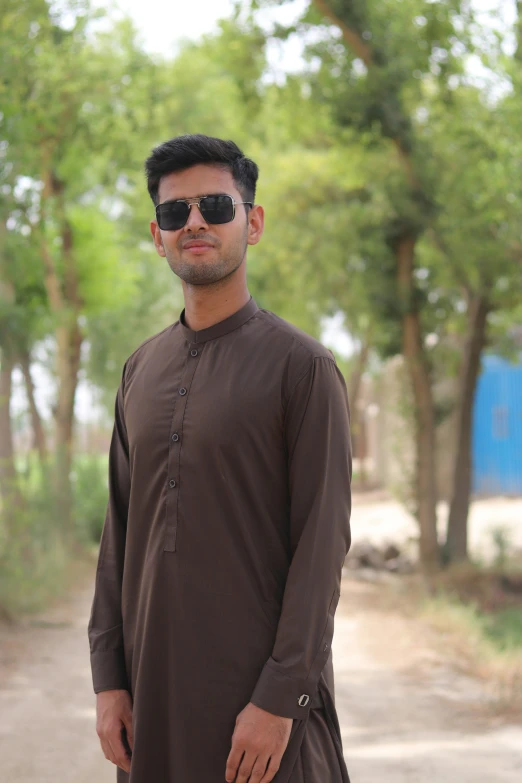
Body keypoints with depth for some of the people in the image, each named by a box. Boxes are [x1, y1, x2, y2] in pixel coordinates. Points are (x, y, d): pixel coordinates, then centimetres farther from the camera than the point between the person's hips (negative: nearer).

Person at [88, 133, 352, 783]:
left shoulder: (302, 366, -5)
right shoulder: (142, 370, 12)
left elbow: (322, 543, -10)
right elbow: (119, 532, 12)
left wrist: (280, 698, -15)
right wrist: (108, 680, 5)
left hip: (258, 698, -5)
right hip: (154, 690, 5)